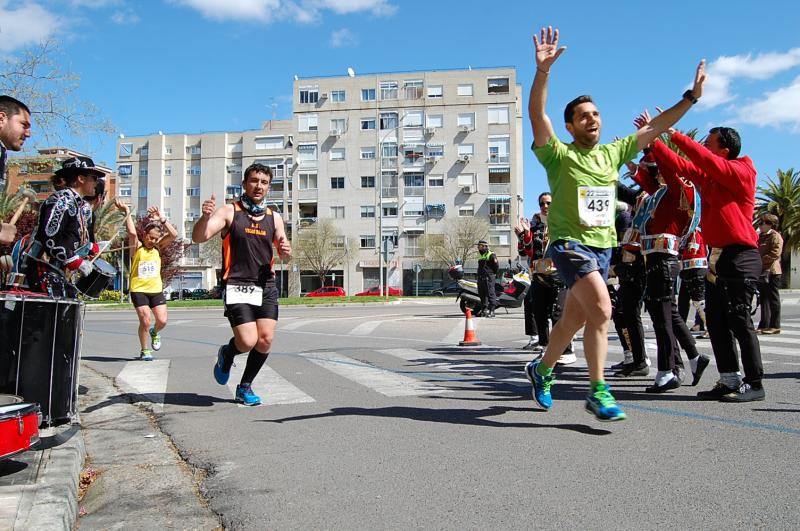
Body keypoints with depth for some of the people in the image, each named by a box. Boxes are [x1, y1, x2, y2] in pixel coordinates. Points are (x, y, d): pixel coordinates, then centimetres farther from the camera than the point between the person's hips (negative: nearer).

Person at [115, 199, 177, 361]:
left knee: (162, 320, -3)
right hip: (138, 290, -3)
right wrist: (127, 213, -26)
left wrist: (161, 218, -15)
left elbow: (173, 235, -9)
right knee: (145, 321, -7)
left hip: (156, 289, 3)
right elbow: (132, 233, -23)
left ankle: (154, 332, 34)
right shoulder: (137, 247, -3)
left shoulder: (158, 248, 5)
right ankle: (144, 350, 15)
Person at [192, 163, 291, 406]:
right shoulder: (229, 212, 0)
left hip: (266, 286, 4)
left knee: (265, 340, -4)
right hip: (237, 286, -4)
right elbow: (199, 237, -11)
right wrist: (206, 216, -31)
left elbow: (284, 252, 17)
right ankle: (226, 354, 23)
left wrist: (286, 251, -8)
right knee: (248, 341, -14)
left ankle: (245, 387, 19)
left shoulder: (274, 217, 12)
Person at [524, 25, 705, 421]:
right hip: (570, 242, -6)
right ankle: (598, 392, -10)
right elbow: (537, 115, -20)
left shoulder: (613, 152, 11)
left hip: (603, 245, 6)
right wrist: (543, 70, -32)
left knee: (574, 318, 13)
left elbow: (655, 127, 16)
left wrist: (692, 95, 11)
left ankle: (542, 369, 34)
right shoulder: (559, 155, -5)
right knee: (601, 308, -22)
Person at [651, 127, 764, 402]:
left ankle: (754, 384, 2)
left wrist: (674, 135, -19)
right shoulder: (706, 175, 12)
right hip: (716, 257, 8)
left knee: (739, 320, -7)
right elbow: (678, 163, 14)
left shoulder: (742, 172, -9)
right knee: (716, 321, 7)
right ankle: (729, 381, 14)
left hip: (740, 257, -8)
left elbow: (704, 159, -22)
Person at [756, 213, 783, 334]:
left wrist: (760, 261, -21)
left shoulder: (775, 236, -7)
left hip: (771, 272, -8)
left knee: (773, 299, -3)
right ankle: (764, 325, 13)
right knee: (764, 299, 9)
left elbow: (775, 254, -18)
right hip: (761, 272, 8)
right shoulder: (761, 236, 19)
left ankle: (775, 326, 2)